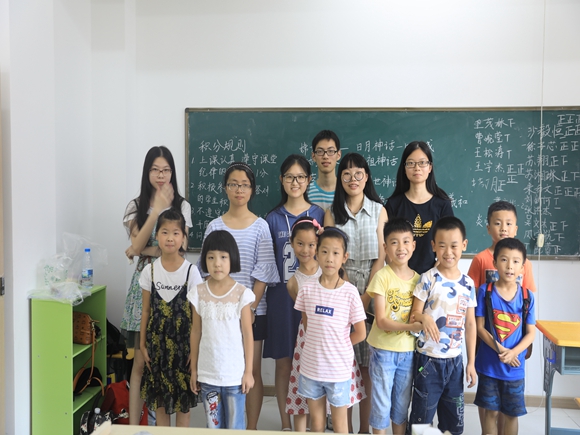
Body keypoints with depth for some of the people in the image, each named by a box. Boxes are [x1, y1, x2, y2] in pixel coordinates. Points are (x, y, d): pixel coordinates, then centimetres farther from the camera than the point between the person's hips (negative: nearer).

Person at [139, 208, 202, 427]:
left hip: (182, 342, -2)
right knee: (159, 395, 13)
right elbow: (146, 311, 3)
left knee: (183, 395, 9)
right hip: (157, 341, 2)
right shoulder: (150, 270, -3)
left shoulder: (191, 271, -10)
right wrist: (142, 344, 3)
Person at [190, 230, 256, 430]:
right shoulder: (199, 293, -3)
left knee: (235, 426, 11)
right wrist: (194, 370, 6)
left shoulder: (242, 293, -10)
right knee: (213, 426, 16)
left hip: (235, 374, -2)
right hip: (207, 374, 2)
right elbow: (196, 333, 4)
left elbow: (247, 334, -5)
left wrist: (248, 371, -4)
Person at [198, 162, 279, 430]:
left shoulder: (260, 226, -2)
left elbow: (263, 273, -5)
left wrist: (250, 307, -10)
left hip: (252, 310, -1)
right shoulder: (214, 226, 3)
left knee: (252, 371, 8)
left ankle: (252, 428, 23)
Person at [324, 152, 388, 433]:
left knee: (367, 363, 4)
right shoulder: (332, 213, 7)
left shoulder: (379, 210, 4)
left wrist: (365, 297, -10)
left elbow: (381, 257, -1)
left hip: (372, 291, 0)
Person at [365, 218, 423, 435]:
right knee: (381, 404, 9)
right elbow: (381, 321, -16)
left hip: (408, 351, 4)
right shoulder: (382, 276, -13)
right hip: (383, 350, -4)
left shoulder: (418, 279, 0)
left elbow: (418, 314, 8)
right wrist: (410, 326, -28)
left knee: (402, 405, 18)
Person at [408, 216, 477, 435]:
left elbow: (470, 323, 8)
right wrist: (423, 317, -33)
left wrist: (471, 362, 7)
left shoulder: (468, 283, 2)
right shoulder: (427, 279, -11)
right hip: (428, 358, -4)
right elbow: (414, 315, -9)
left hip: (455, 359, 4)